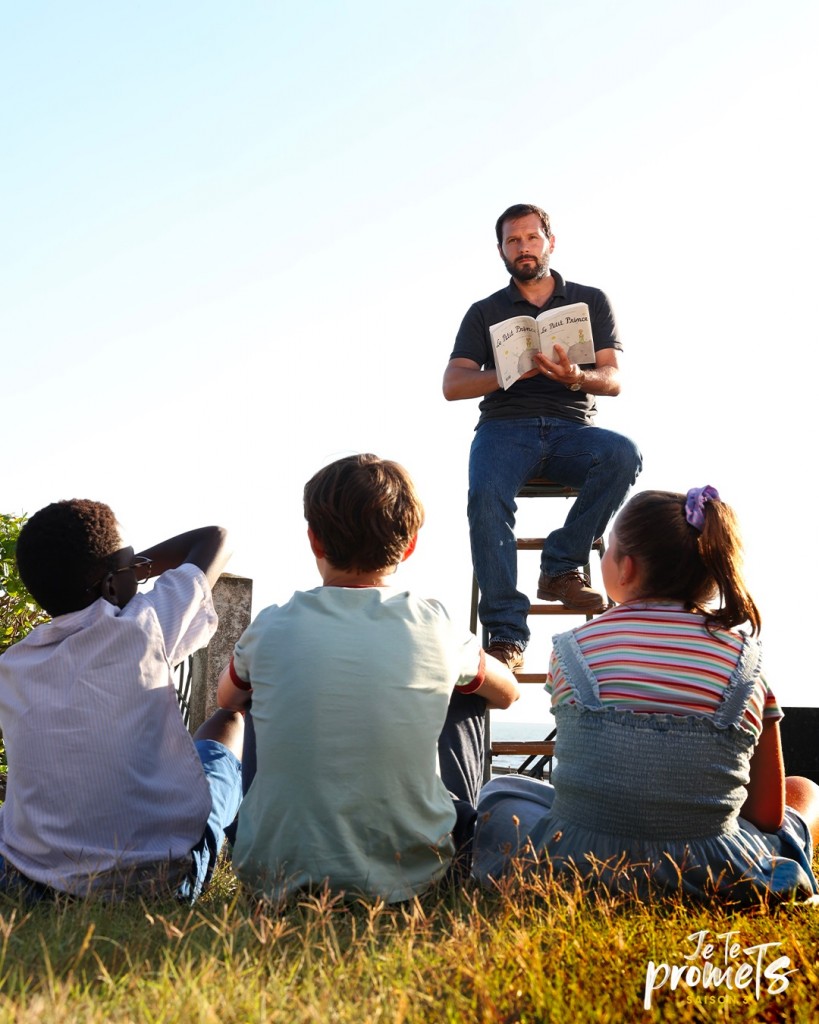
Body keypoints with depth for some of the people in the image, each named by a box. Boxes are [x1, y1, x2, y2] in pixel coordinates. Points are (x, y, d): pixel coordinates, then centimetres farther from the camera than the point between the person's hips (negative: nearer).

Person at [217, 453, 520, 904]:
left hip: (275, 877, 1)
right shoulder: (434, 628, -9)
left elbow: (226, 697, 16)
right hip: (404, 875, 0)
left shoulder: (271, 628, -8)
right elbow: (507, 691, 13)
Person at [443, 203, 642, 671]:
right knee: (487, 496, -33)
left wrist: (576, 377, -18)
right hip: (505, 426, -1)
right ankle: (507, 633, -30)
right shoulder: (485, 312, 17)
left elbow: (614, 379, 6)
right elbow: (453, 385, 4)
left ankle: (560, 566, -19)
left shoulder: (591, 301, 17)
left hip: (573, 427, 1)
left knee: (624, 454, -33)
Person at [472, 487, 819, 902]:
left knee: (499, 792, 33)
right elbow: (769, 813, 3)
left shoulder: (571, 649, -1)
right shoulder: (747, 657, 0)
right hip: (709, 874, 0)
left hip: (576, 864, 0)